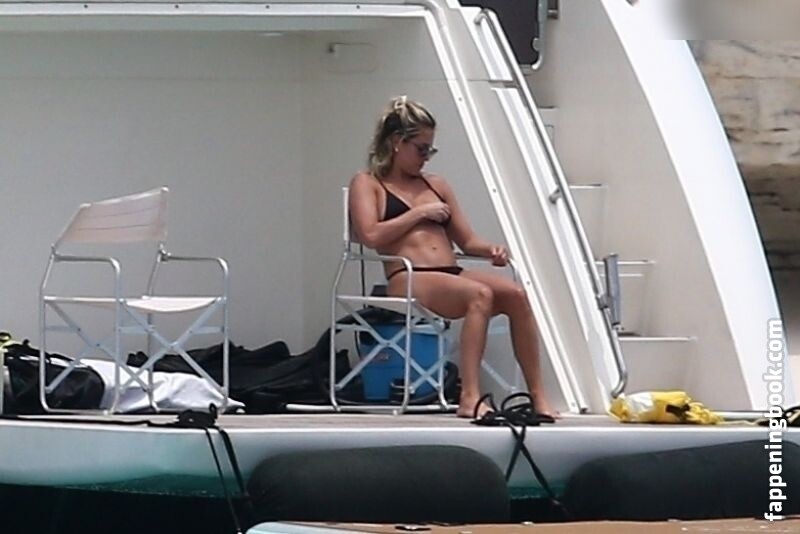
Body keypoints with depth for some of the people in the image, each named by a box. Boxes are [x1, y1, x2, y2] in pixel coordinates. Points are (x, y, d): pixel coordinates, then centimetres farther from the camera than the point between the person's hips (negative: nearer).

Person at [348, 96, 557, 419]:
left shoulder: (437, 186, 26)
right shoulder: (367, 184, 11)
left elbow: (467, 241, 23)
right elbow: (370, 235, -7)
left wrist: (490, 250, 1)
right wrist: (419, 213, -2)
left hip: (451, 275, 6)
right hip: (408, 280, -6)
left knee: (515, 294, -24)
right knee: (480, 295, -35)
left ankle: (538, 396, -26)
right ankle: (470, 398, -43)